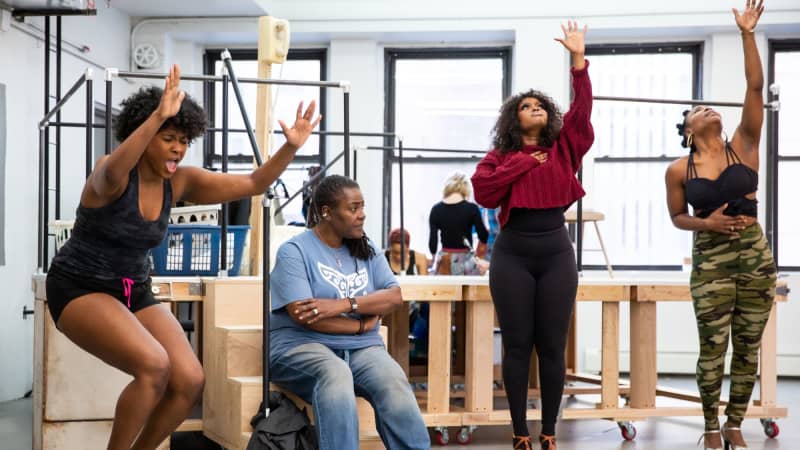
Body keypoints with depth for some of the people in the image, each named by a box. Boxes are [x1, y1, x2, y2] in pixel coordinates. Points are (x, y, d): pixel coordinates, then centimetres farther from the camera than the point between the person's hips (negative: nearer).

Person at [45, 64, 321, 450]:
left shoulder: (179, 182, -3)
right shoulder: (113, 173, -21)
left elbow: (251, 184, -4)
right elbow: (111, 175, -48)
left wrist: (290, 147, -21)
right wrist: (158, 116, -60)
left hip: (134, 292, 7)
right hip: (80, 288, -7)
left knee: (190, 382, -11)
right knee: (153, 365, -29)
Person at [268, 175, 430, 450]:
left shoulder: (365, 250, 15)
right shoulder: (294, 251, -2)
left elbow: (394, 296, 2)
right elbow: (303, 316, -13)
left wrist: (345, 305, -14)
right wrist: (363, 325, -6)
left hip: (361, 348, 4)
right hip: (303, 345, -4)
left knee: (394, 382, -29)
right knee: (335, 374, -38)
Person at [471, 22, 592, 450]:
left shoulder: (563, 148, 7)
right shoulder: (501, 154, 5)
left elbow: (582, 110, -6)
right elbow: (482, 190, -11)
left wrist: (578, 59, -12)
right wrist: (521, 164, -12)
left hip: (556, 254, 1)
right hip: (513, 255, -1)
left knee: (552, 346, 3)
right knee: (517, 345, 2)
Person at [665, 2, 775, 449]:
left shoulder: (743, 146, 1)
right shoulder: (679, 170, 0)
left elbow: (756, 87, -7)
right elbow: (677, 217, 10)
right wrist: (705, 223, -11)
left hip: (755, 255, 2)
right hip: (710, 261, -2)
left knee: (748, 348, 8)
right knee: (714, 348, 1)